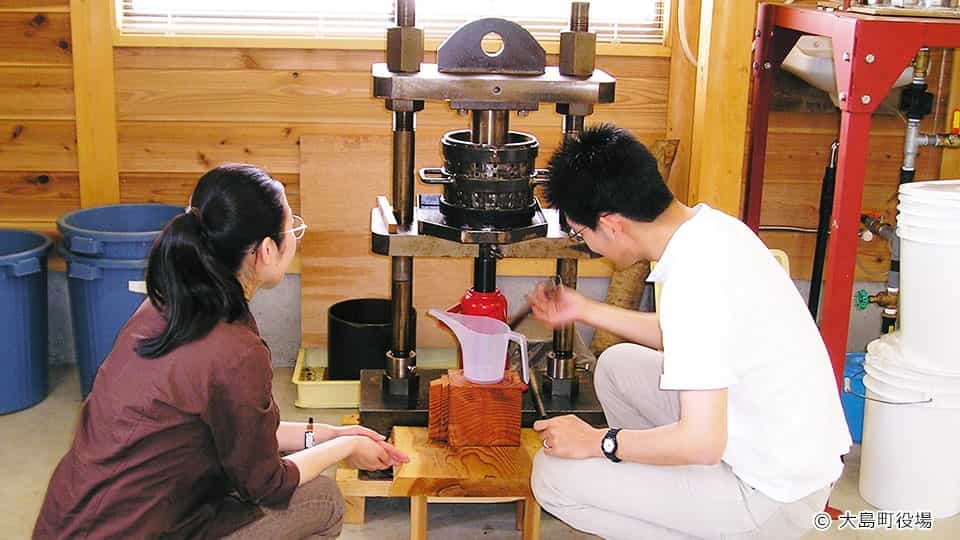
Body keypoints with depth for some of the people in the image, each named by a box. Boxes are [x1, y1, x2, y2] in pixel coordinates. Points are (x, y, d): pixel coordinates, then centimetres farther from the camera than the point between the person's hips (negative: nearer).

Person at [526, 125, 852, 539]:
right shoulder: (710, 225, -1)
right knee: (618, 365, 18)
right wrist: (586, 311, 21)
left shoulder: (694, 282, -29)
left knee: (554, 475, -10)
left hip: (772, 496, -9)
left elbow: (701, 442, -30)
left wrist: (597, 441, -14)